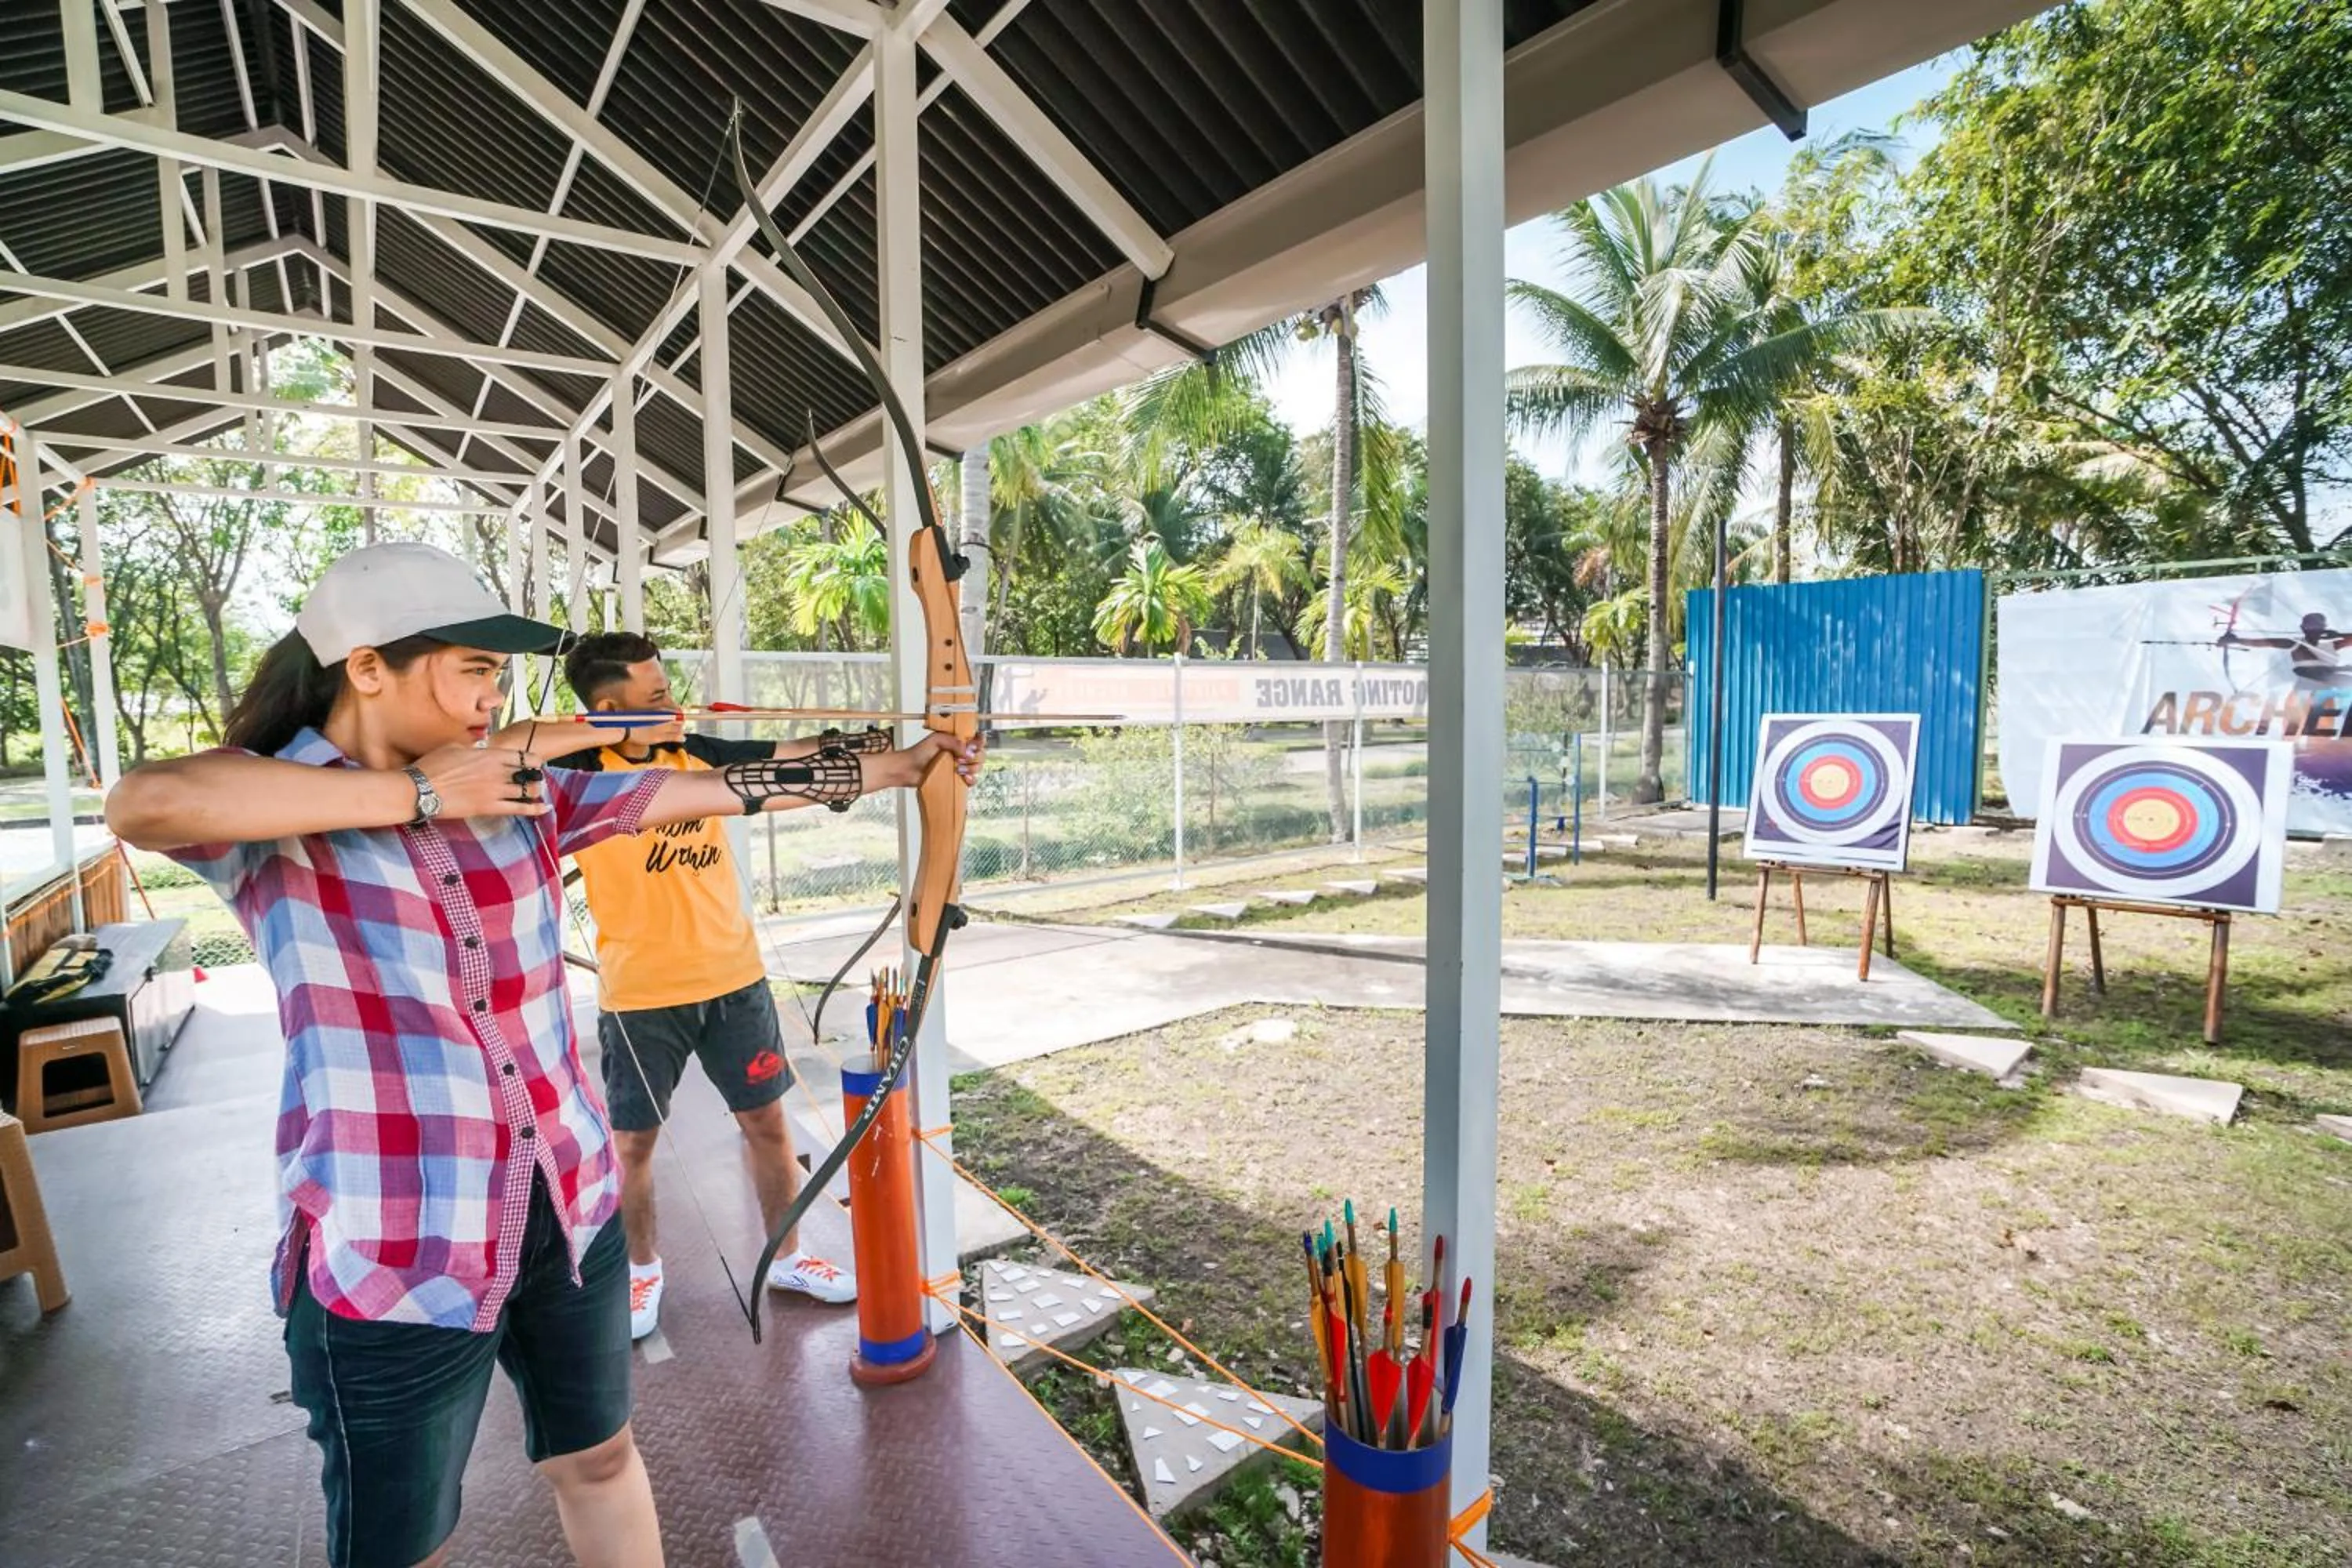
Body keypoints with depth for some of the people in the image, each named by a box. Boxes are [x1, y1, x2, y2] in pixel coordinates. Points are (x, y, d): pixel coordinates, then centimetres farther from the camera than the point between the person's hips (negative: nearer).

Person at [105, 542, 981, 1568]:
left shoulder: (523, 791, 2)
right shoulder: (269, 809, -10)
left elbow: (714, 788, 1)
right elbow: (143, 804, -33)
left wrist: (900, 766, 1)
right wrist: (418, 796, -25)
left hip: (569, 1205, 5)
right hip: (389, 1247, -4)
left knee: (600, 1457, 24)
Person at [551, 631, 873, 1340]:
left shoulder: (695, 752, 2)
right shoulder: (581, 770, -10)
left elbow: (791, 755, -3)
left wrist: (861, 742, -18)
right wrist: (622, 734, -31)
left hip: (734, 978, 3)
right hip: (640, 994, -3)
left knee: (768, 1123, 12)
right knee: (633, 1142, 15)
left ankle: (787, 1257, 31)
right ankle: (642, 1269, 40)